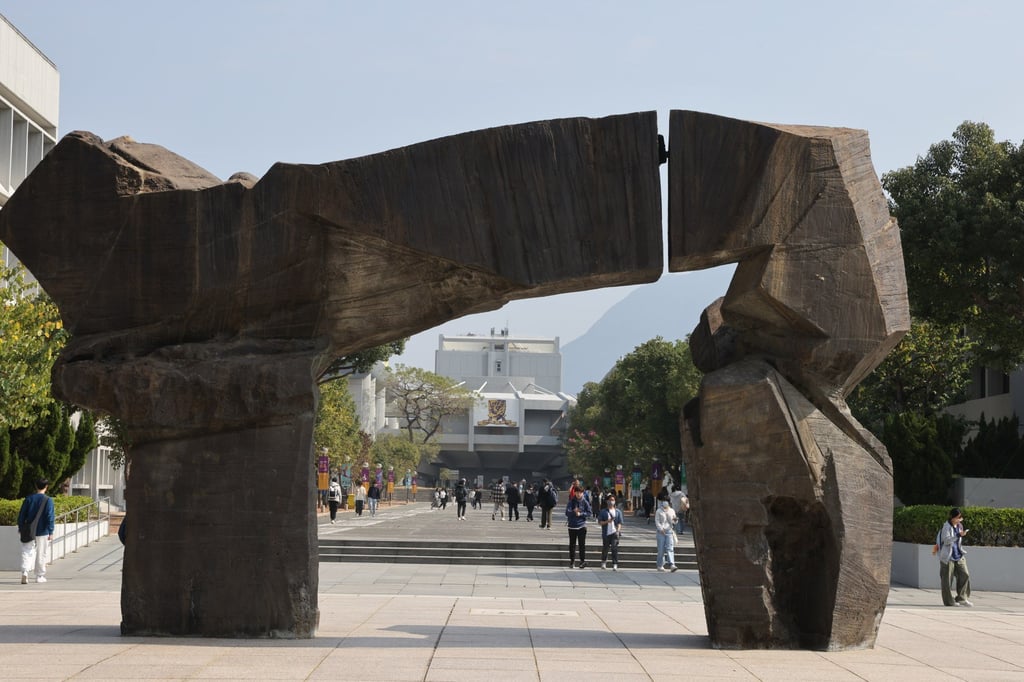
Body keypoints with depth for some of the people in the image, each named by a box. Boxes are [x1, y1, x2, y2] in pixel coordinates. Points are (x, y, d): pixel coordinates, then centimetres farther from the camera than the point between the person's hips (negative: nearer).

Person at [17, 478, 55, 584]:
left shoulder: (28, 499, 2)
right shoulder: (48, 500, -7)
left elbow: (21, 515, 4)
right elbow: (50, 517, -12)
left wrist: (21, 529, 13)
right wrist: (51, 532, -9)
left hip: (29, 532, 2)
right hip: (42, 532, -2)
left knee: (27, 553, 2)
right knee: (41, 555, 9)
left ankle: (25, 572, -20)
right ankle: (40, 576, 16)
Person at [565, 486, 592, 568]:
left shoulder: (585, 502, -1)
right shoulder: (571, 502, 0)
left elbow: (589, 512, 0)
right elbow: (567, 513, -7)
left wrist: (581, 514, -14)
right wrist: (574, 511, -26)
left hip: (581, 526, -1)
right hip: (572, 526, 1)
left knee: (582, 544, -3)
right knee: (572, 544, 6)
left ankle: (583, 560, 1)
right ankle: (572, 560, 14)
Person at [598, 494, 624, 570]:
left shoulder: (618, 512, 7)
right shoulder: (603, 512, 6)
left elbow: (619, 523, 4)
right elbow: (599, 522, 2)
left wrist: (618, 531, -11)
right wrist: (607, 521, -14)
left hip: (614, 533, -1)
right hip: (606, 533, 1)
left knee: (614, 548, -13)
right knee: (605, 548, 9)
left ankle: (615, 564, -12)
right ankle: (603, 562, 33)